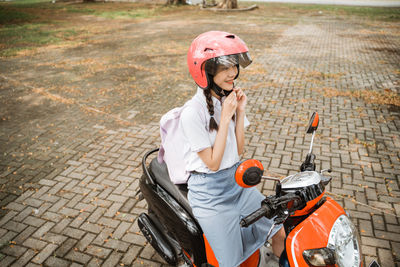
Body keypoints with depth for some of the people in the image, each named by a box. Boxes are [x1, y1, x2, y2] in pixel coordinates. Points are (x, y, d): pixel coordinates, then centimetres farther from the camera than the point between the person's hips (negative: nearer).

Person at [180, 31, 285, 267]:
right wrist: (225, 117, -23)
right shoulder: (192, 113, -22)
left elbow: (239, 151, 1)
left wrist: (240, 112, -11)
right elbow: (213, 163, -19)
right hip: (209, 194, -6)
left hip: (237, 181, 6)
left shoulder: (231, 98, -1)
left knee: (281, 233, 10)